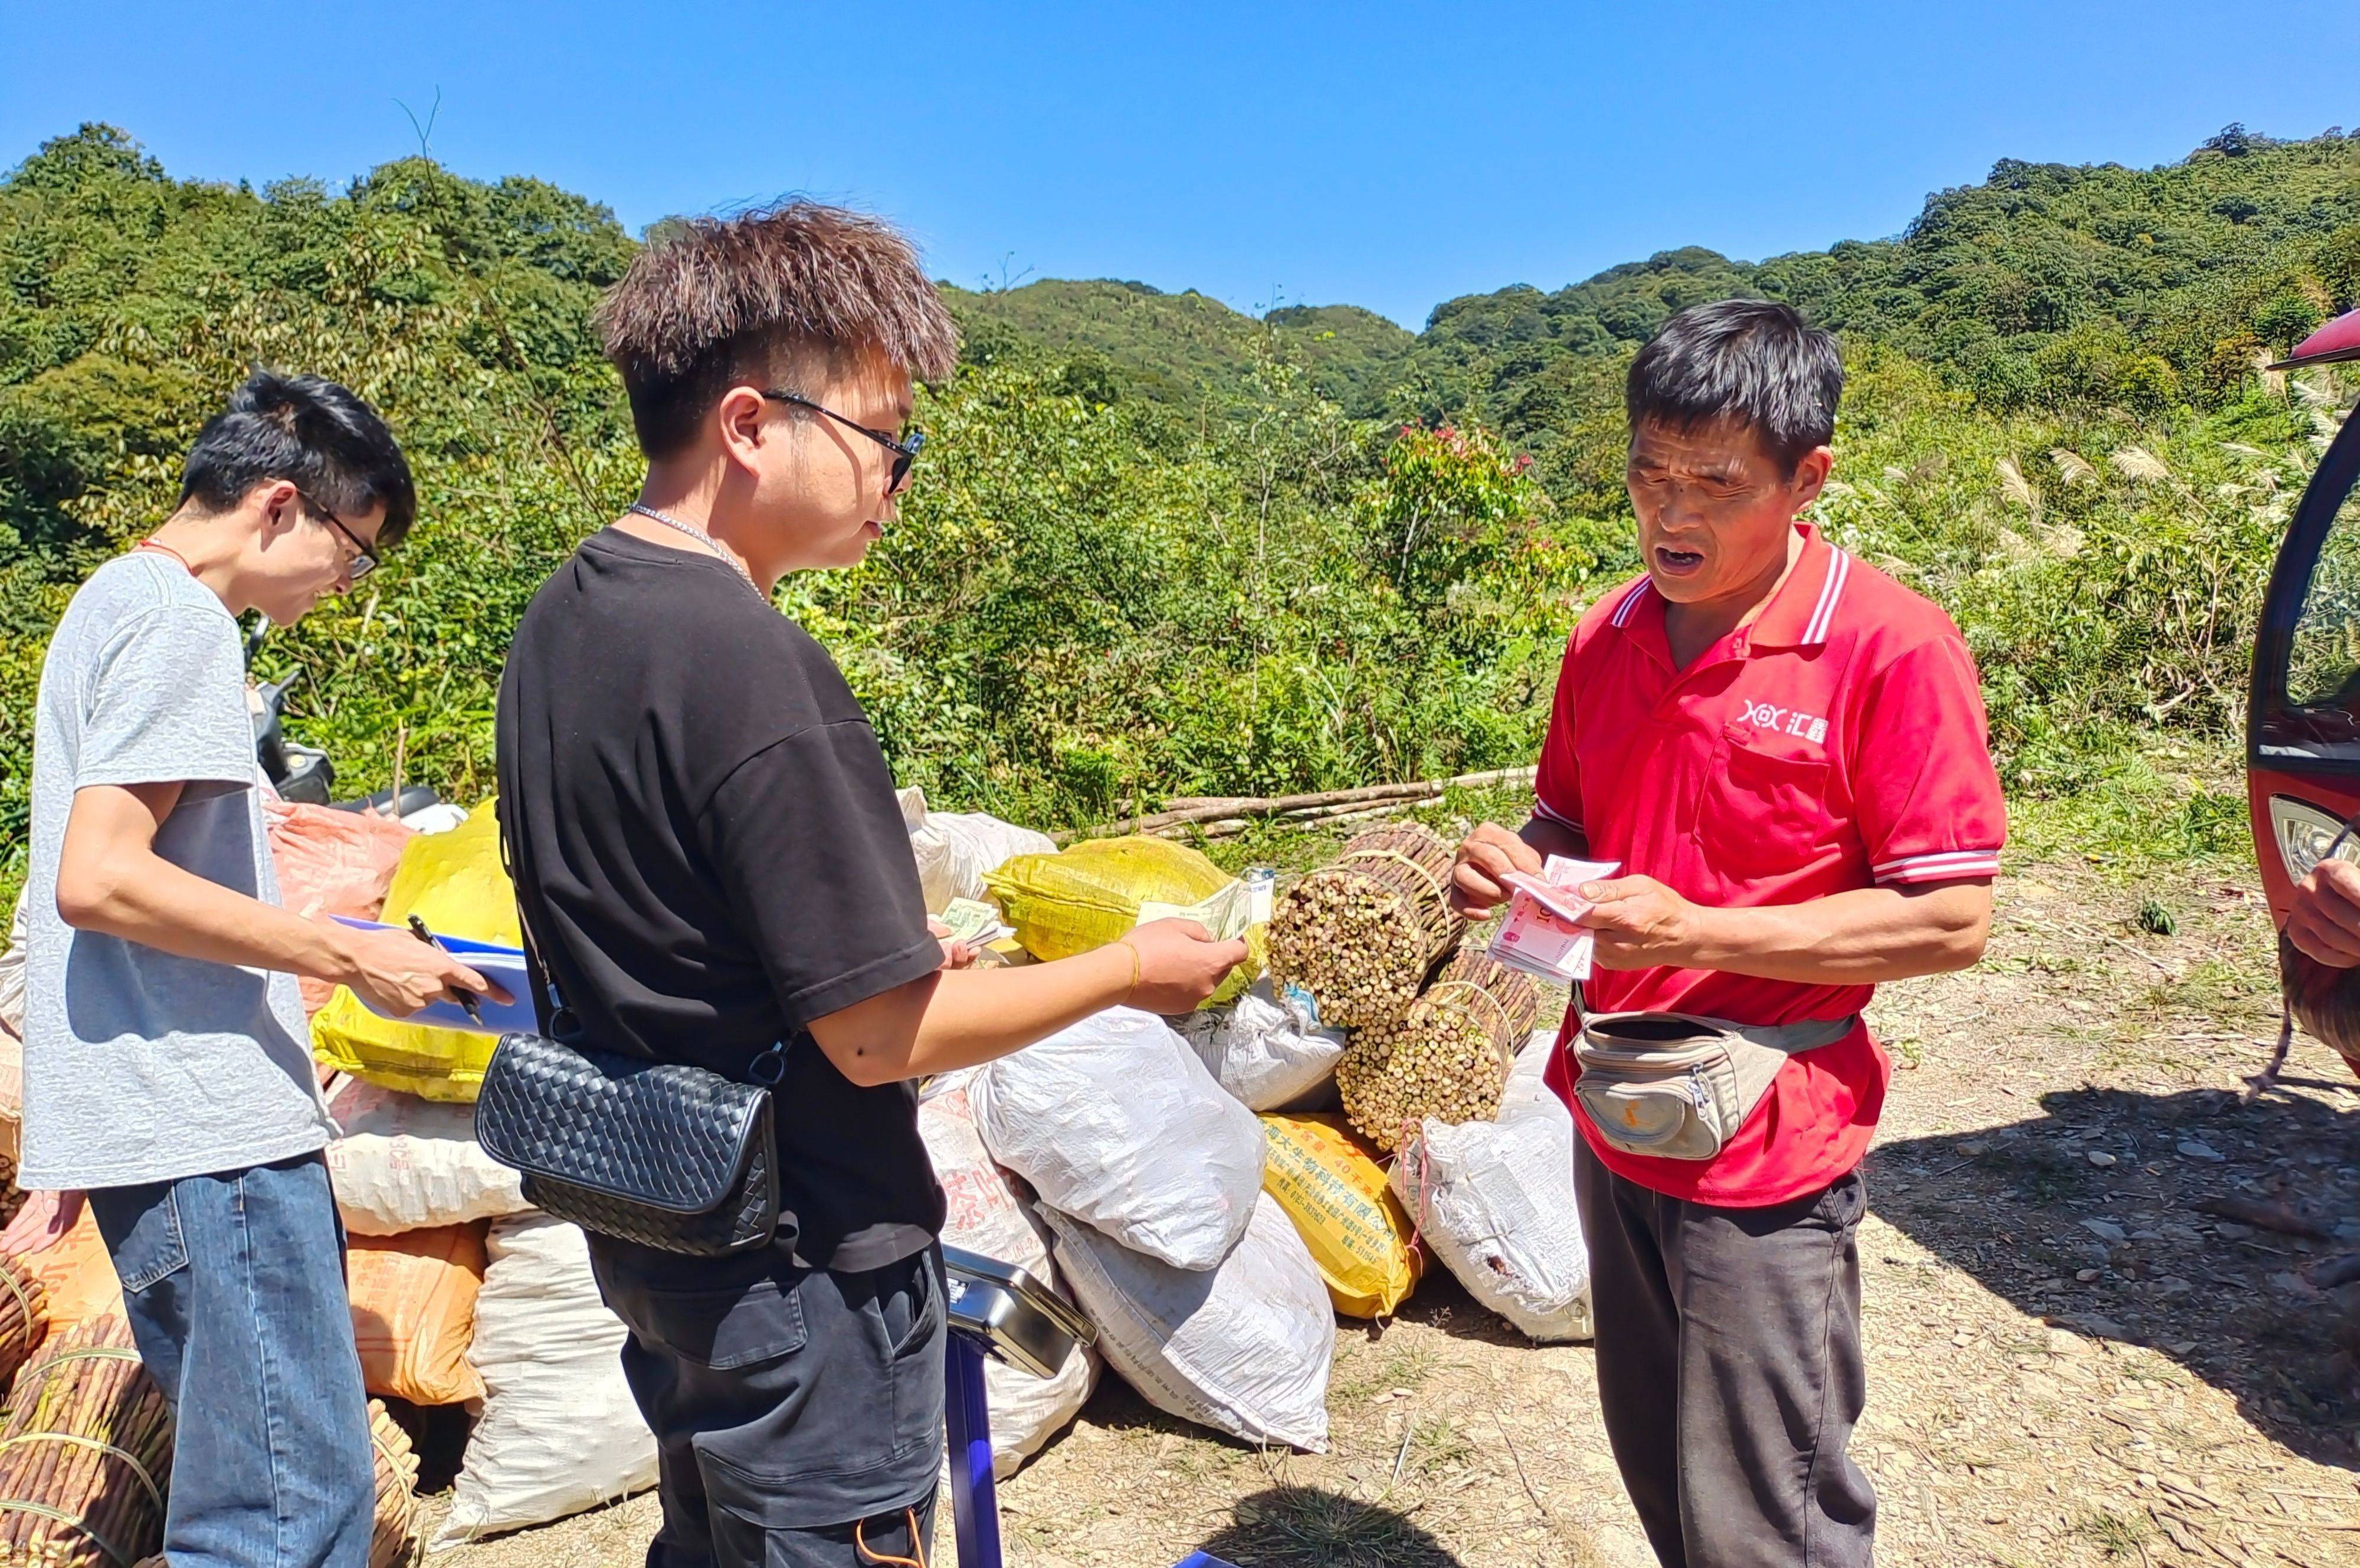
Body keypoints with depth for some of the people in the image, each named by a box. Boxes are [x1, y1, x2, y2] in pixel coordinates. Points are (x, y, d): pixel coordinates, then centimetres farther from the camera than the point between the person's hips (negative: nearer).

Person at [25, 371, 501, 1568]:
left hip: (155, 1123, 10)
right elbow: (98, 878, -21)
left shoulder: (113, 600, 20)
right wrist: (348, 953, -16)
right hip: (209, 1130, -10)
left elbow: (90, 879, 24)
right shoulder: (181, 621, -11)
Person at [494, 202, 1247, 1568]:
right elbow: (882, 1033, -23)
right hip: (803, 1264, -8)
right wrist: (1130, 969, -10)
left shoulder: (565, 621, 1)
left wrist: (900, 943, 12)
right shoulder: (749, 662, -27)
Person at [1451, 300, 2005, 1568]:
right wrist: (1519, 866, -8)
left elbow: (1952, 921, -15)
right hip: (1613, 1122, 6)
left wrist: (1693, 930, -23)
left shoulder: (1890, 647, -15)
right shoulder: (1607, 638, 3)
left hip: (1765, 1156, -6)